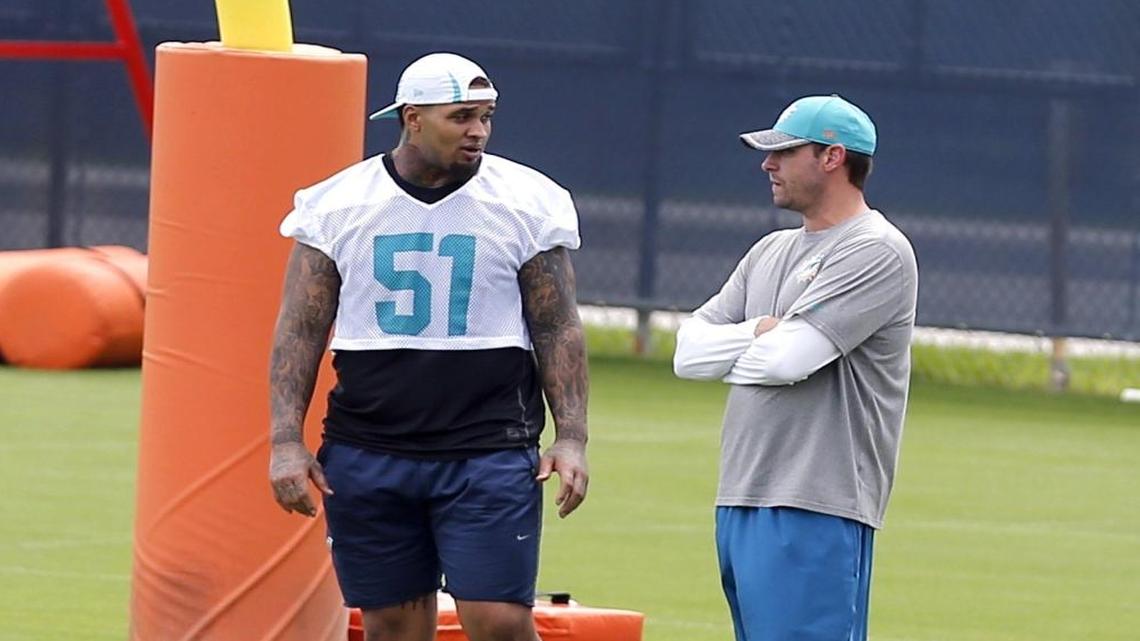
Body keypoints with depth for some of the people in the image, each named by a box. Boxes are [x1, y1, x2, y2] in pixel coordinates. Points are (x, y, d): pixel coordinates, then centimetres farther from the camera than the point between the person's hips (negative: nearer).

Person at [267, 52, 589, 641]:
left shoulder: (526, 204, 1)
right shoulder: (337, 205, 3)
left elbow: (557, 328, 4)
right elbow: (300, 328, 4)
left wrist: (570, 437, -5)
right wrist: (286, 440, -4)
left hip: (490, 453, -2)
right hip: (367, 453, 2)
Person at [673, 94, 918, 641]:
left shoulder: (876, 252, -8)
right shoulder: (772, 252, 19)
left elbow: (788, 358, -18)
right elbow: (689, 353, 11)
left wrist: (733, 352, 3)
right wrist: (763, 332, -6)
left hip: (816, 512, -9)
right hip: (739, 505, 9)